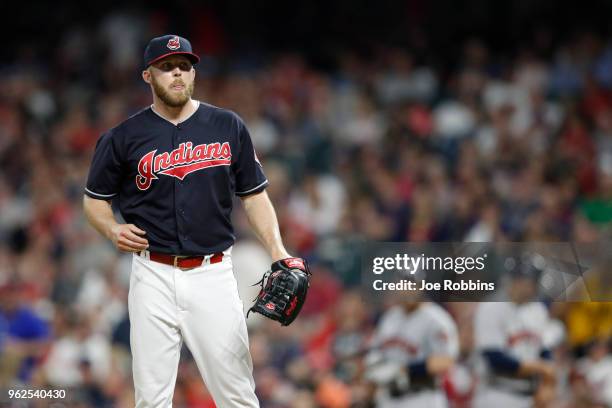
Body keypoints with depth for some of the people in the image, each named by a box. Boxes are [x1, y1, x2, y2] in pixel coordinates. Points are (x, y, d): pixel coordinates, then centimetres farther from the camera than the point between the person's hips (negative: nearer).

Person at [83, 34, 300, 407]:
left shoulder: (229, 127, 6)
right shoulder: (124, 137, 3)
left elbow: (254, 194, 10)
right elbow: (95, 198, 13)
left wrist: (277, 250, -4)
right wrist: (113, 229, -8)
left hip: (213, 275, 0)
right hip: (153, 275, 0)